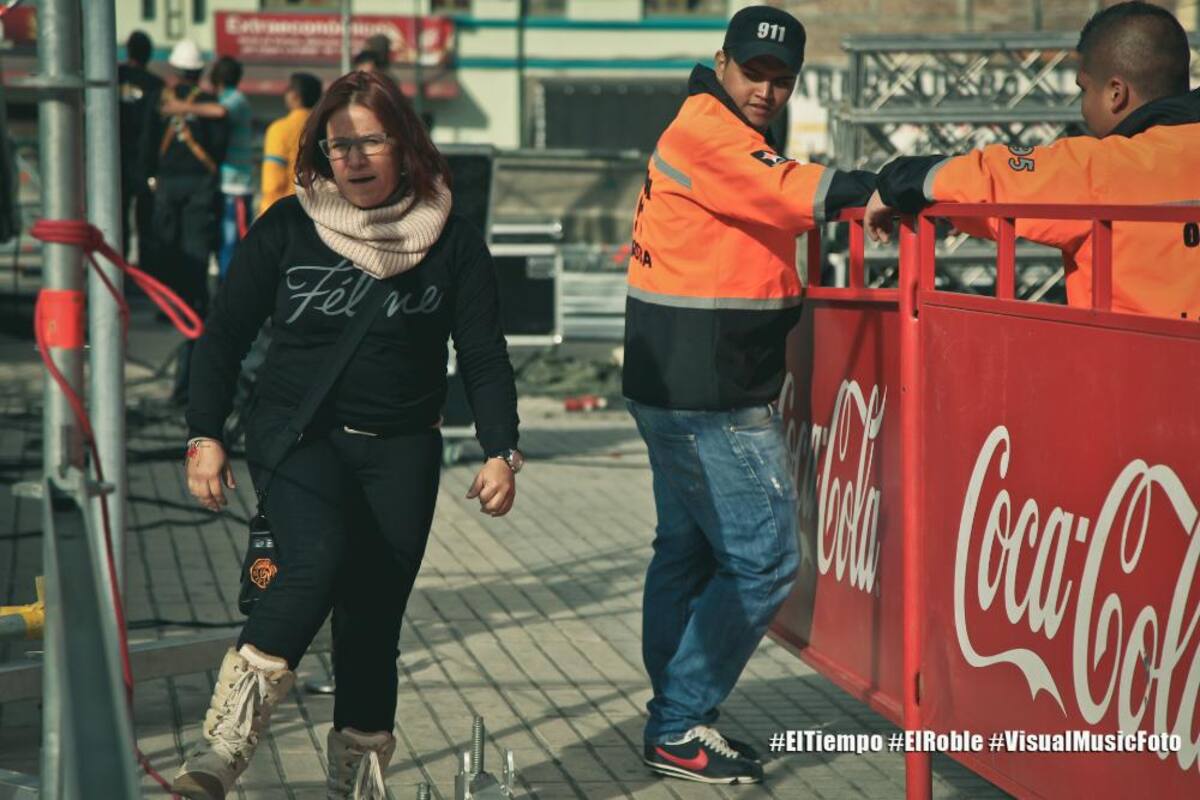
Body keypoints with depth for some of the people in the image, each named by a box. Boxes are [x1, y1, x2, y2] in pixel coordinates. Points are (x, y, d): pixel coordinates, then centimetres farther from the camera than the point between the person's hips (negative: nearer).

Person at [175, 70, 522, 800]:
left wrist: (501, 451, -7)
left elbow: (484, 356, 3)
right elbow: (225, 335, 5)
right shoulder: (287, 228, 0)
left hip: (401, 450, 2)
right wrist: (205, 435, 0)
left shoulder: (453, 242, 1)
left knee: (372, 626, 1)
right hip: (296, 434, -2)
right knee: (318, 558, -29)